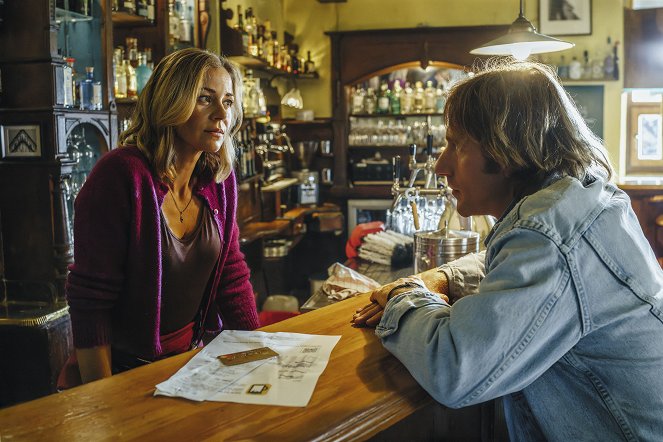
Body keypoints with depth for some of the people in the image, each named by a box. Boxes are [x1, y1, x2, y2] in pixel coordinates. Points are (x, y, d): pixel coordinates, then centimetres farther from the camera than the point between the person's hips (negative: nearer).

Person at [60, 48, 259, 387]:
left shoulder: (220, 179, -1)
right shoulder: (121, 175, -20)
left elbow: (232, 277, 6)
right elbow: (89, 302, -19)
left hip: (191, 356, 5)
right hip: (124, 370, -4)